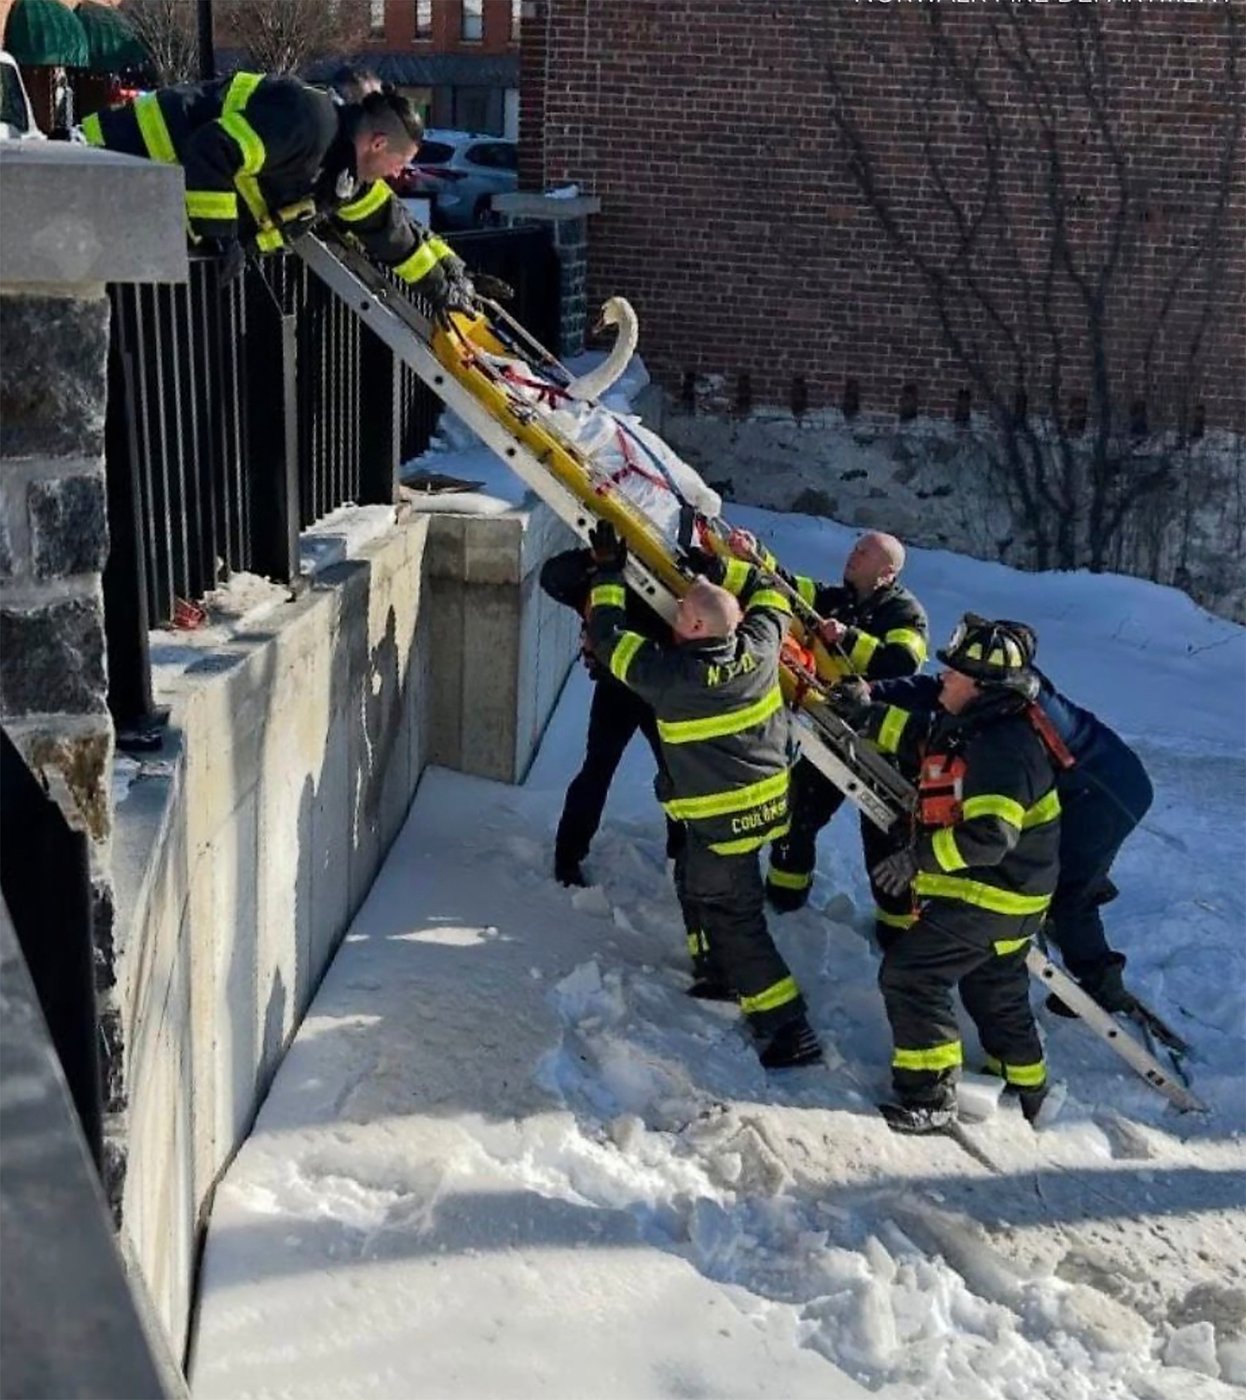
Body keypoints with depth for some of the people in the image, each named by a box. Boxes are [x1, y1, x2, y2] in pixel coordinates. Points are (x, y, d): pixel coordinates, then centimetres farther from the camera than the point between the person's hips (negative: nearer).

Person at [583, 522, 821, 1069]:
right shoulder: (760, 648, -11)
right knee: (694, 881, 27)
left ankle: (787, 1027, 4)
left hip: (721, 819, -8)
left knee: (734, 914, 2)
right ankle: (717, 973, 41)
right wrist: (721, 569, 10)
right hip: (768, 798, 8)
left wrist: (608, 572, -3)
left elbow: (609, 638, -12)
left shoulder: (671, 676, -25)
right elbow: (770, 596, 10)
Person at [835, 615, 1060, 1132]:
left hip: (989, 898, -11)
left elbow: (989, 836, -35)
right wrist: (867, 714, 12)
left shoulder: (1002, 747, -27)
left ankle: (930, 1098, -2)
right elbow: (920, 736, 21)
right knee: (994, 990, 24)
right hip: (1003, 895, 11)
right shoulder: (969, 727, 4)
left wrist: (919, 856, -30)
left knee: (909, 974, -9)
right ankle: (1026, 1092, 41)